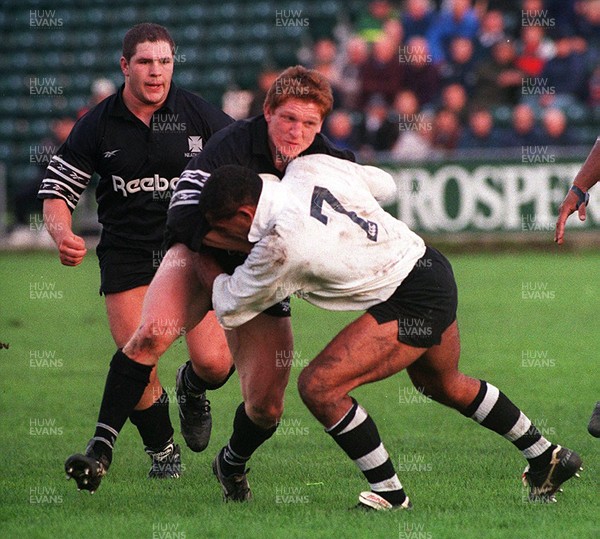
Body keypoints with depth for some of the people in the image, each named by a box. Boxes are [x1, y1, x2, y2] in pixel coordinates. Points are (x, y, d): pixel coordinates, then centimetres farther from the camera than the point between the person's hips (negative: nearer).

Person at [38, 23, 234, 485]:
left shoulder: (199, 114, -3)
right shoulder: (98, 126, -2)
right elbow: (57, 187, 2)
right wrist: (63, 235, -17)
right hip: (126, 253, 0)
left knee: (213, 361, -13)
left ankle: (195, 393, 25)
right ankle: (162, 451, 17)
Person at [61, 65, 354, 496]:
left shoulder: (330, 163, -12)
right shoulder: (234, 144, -22)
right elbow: (183, 215, -27)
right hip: (202, 259, -3)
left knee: (267, 407, -5)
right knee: (152, 333, -32)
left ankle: (233, 464, 30)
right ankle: (101, 449, -27)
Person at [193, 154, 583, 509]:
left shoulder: (280, 244, -25)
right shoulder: (307, 167, -5)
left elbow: (230, 310, -7)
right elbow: (385, 186, 14)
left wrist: (202, 261, 9)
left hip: (414, 307, -10)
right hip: (431, 267, 10)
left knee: (318, 385, -13)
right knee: (444, 385, 31)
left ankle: (389, 494, -1)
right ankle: (546, 459, 48)